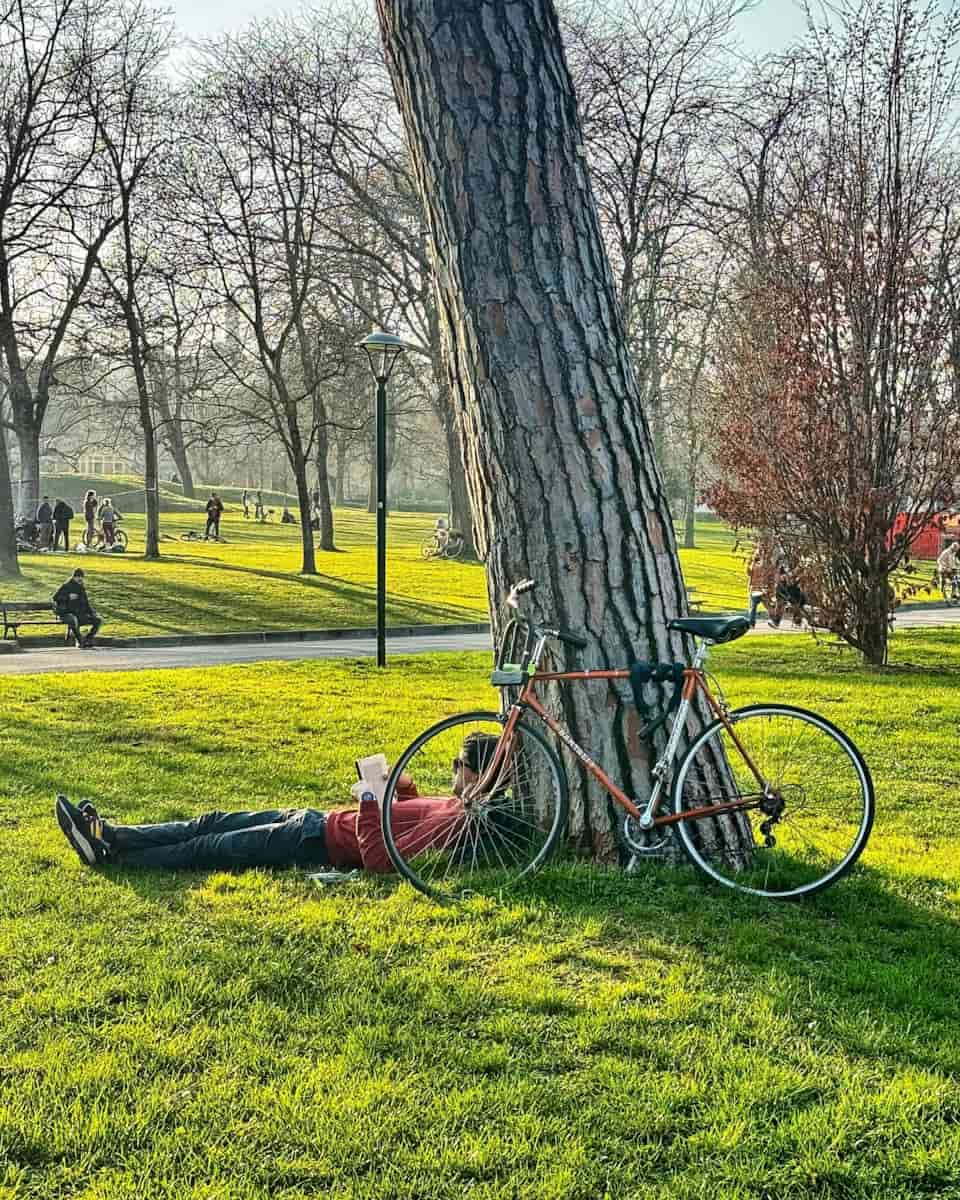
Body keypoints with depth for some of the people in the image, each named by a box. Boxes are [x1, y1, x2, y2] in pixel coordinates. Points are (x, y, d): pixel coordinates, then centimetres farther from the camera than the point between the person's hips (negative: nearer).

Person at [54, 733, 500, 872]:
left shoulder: (452, 819, -25)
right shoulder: (457, 804, 4)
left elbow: (377, 861, -32)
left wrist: (369, 801, -28)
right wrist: (403, 786, 8)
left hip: (317, 843, -9)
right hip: (320, 820, 9)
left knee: (206, 849, -1)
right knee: (212, 824, 8)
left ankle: (110, 853, 11)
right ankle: (109, 836, 14)